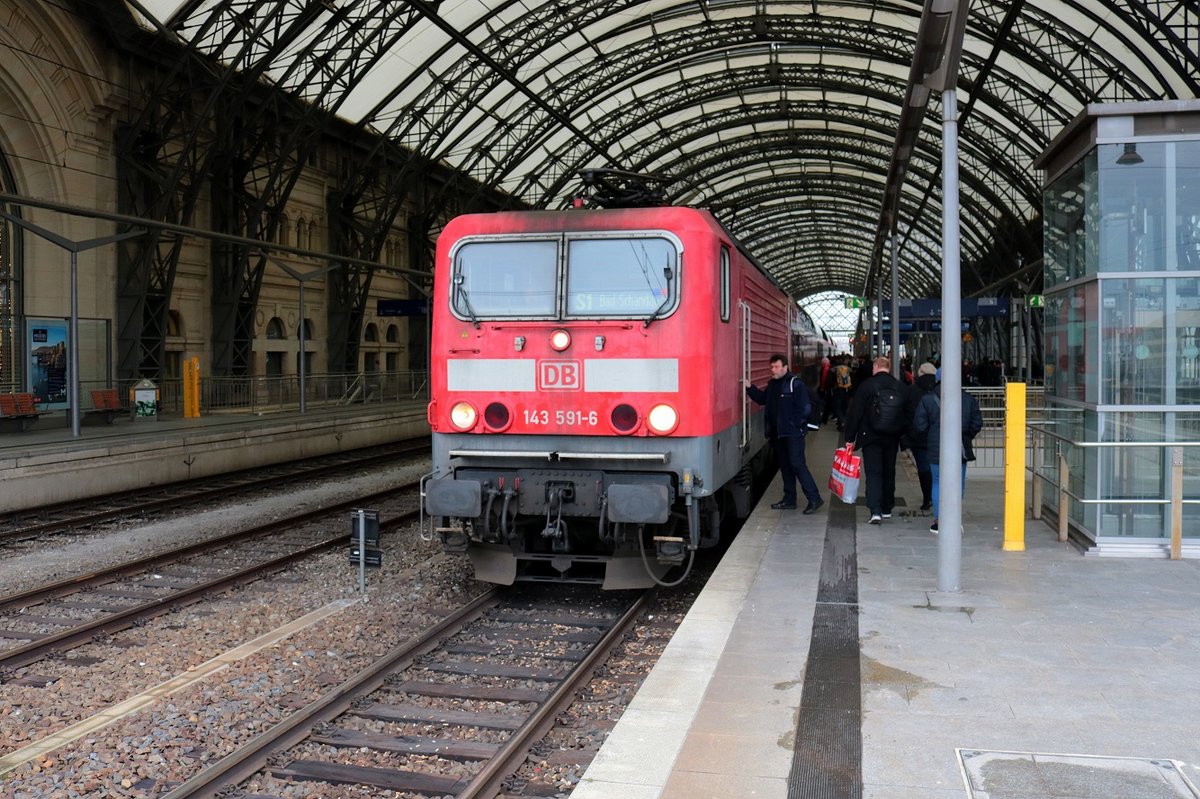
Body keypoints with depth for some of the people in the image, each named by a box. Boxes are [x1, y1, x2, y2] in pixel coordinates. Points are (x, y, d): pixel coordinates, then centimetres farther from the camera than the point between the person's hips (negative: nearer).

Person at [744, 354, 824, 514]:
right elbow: (762, 399, 15)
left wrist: (795, 424, -13)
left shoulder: (796, 384, -12)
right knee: (785, 466, 13)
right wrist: (750, 388, 2)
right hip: (777, 434, 8)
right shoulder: (772, 384, 13)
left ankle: (814, 499, -5)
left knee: (797, 464, -11)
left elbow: (805, 408, -15)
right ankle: (789, 500, 22)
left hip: (793, 433, -8)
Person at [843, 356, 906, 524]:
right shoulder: (900, 387, 1)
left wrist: (850, 438, -2)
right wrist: (902, 436, 17)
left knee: (873, 473, -4)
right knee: (889, 472, 15)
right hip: (892, 438, 4)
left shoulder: (866, 386, -9)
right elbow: (906, 414, 7)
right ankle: (887, 509, 25)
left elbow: (854, 414, -9)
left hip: (871, 437, -4)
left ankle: (875, 511, -16)